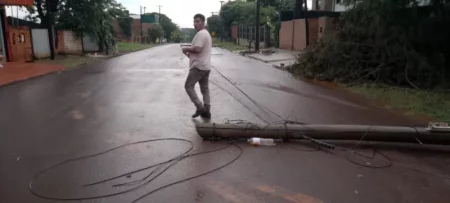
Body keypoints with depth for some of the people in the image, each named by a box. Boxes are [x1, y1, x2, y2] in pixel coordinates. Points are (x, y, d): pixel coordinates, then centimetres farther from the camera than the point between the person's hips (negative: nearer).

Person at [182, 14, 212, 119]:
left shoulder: (200, 34, -15)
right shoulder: (207, 33, 20)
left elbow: (197, 49, -26)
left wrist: (187, 49, -9)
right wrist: (190, 53, 14)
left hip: (199, 66, -10)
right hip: (206, 66, 10)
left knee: (188, 86, -2)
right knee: (205, 89, 10)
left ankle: (200, 107, -7)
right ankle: (206, 111, 12)